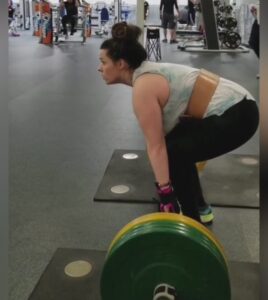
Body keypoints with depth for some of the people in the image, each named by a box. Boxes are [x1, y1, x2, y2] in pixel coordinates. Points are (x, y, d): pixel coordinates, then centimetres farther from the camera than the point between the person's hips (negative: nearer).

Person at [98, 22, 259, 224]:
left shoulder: (143, 88, -17)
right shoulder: (147, 73, 11)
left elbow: (156, 147, -19)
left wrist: (165, 194, -17)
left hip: (236, 116, -10)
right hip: (233, 107, 10)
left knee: (172, 153, -5)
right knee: (173, 142, 16)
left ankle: (193, 222, 6)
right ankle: (199, 207, 25)